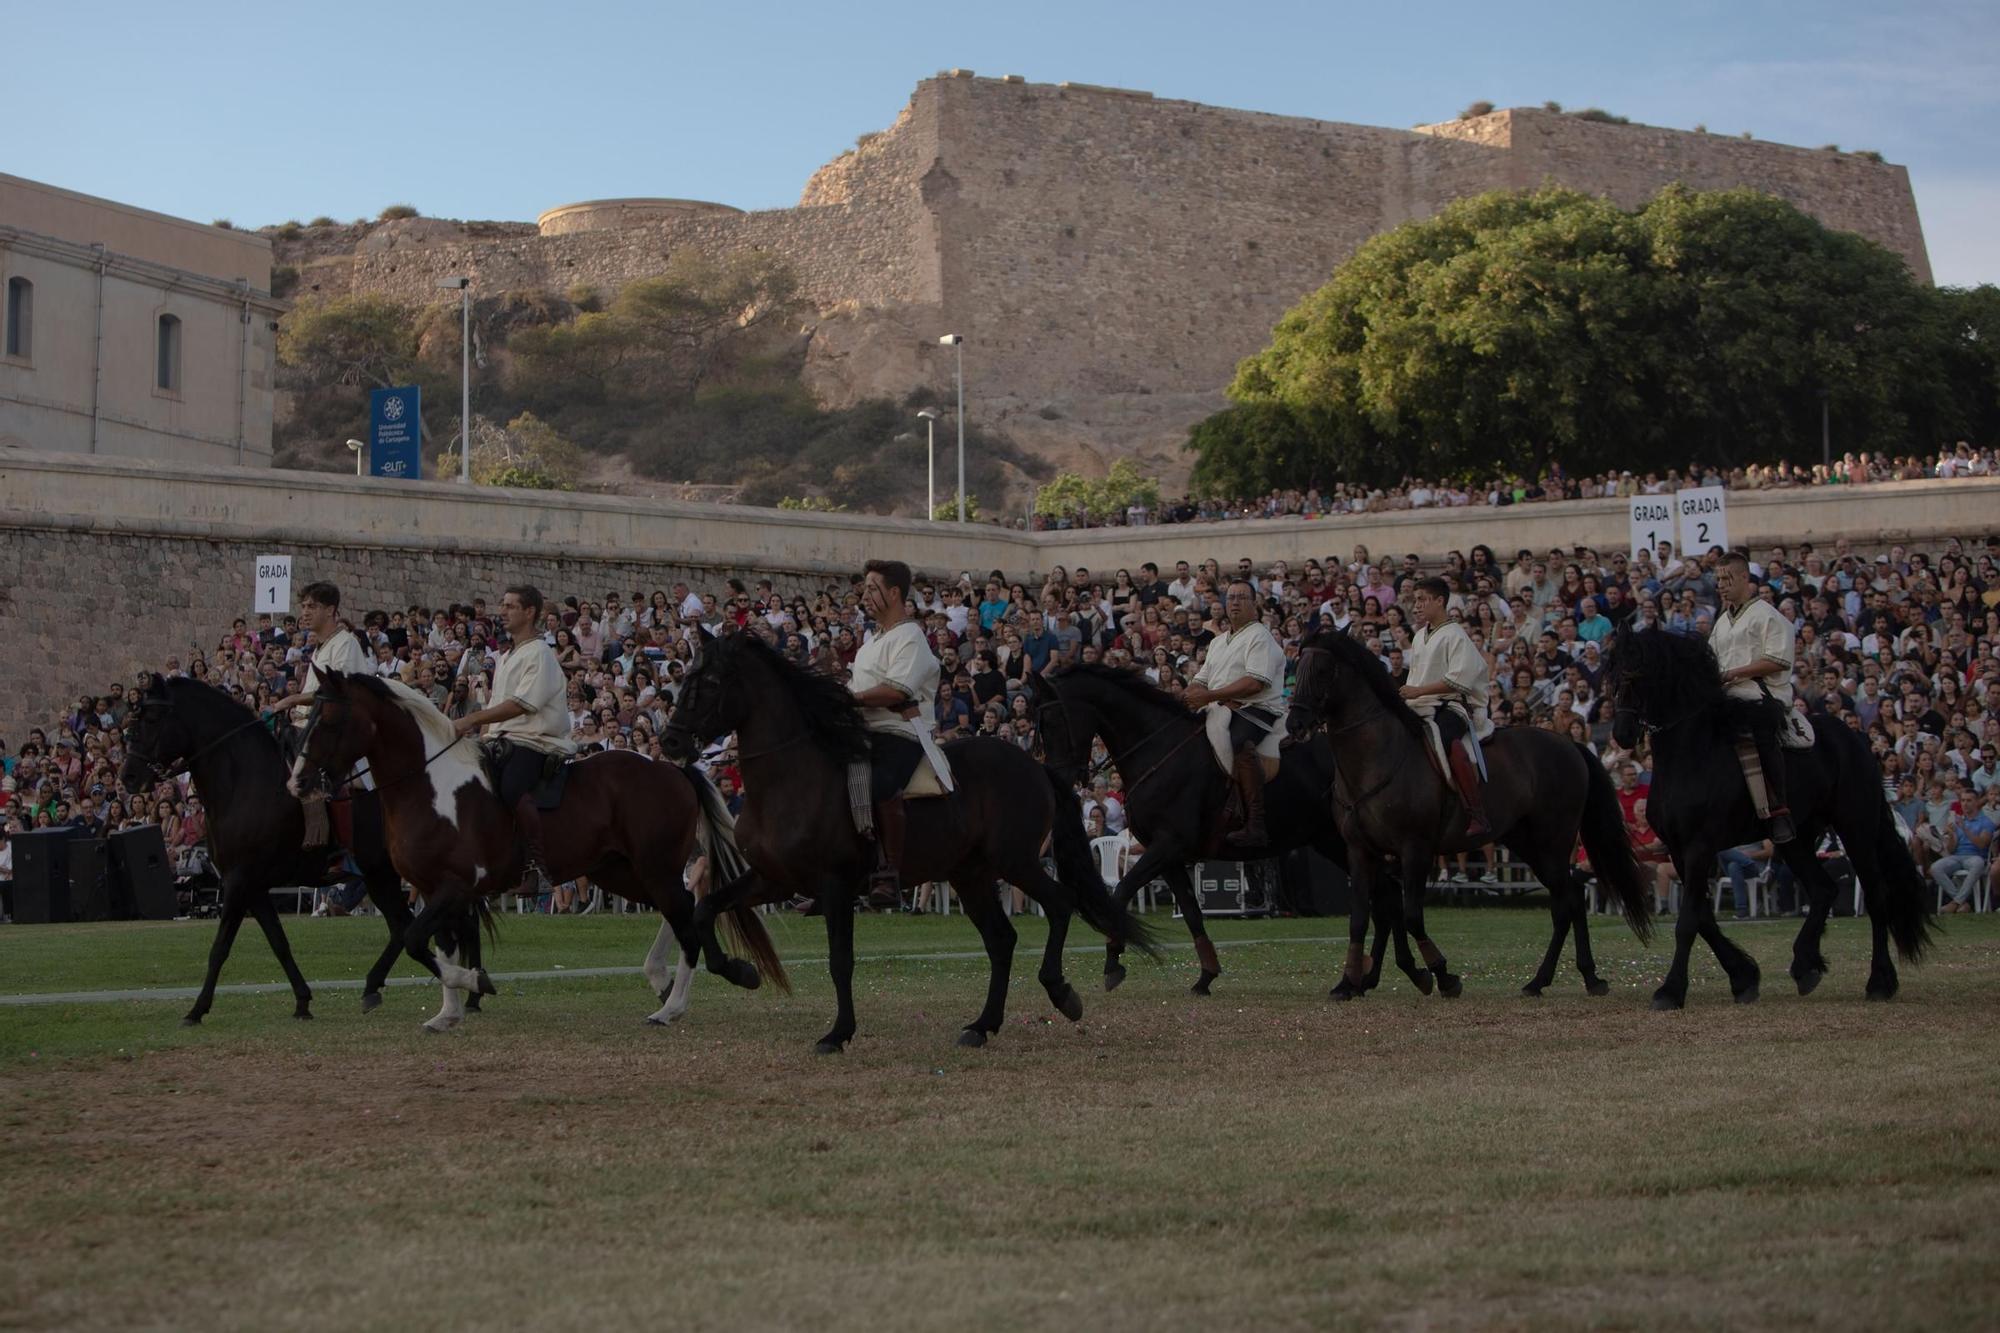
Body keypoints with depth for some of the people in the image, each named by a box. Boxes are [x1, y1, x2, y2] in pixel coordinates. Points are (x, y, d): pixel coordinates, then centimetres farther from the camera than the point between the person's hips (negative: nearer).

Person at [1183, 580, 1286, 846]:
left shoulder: (1260, 637, -3)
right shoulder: (1218, 642, 24)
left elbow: (1255, 683, -17)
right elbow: (1198, 683, 20)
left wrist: (1210, 696, -21)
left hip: (1256, 710, -9)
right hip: (1220, 711, 9)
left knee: (1238, 742, -37)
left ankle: (1254, 825, -43)